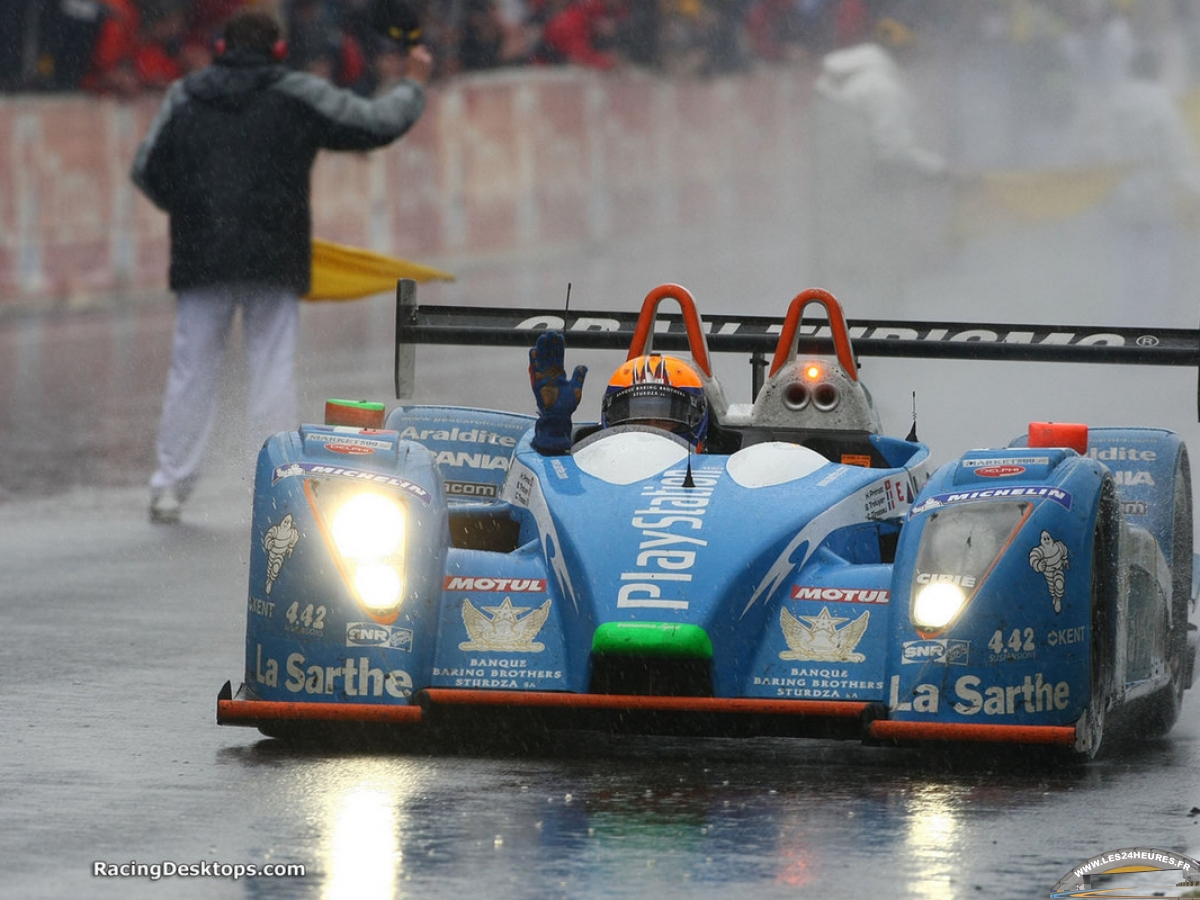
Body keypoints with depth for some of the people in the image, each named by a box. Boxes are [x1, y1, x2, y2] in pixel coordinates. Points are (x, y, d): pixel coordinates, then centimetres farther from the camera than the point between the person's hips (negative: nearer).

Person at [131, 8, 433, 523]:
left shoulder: (184, 98, 8)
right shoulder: (299, 95, 0)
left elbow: (147, 171, 9)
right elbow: (376, 123, 3)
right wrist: (414, 86, 22)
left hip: (200, 257, 2)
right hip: (274, 261, -2)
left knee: (191, 371, 8)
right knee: (273, 374, 3)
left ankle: (169, 487, 8)